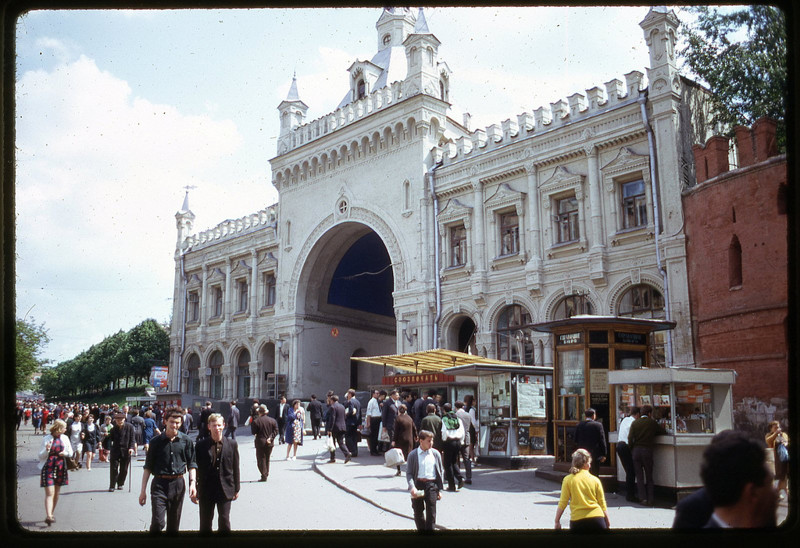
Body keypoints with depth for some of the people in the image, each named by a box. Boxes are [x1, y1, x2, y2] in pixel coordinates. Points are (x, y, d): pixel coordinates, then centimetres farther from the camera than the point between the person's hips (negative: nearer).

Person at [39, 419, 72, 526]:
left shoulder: (65, 438, 8)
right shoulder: (46, 439, -3)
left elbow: (70, 453, 15)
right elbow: (41, 456, -2)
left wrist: (65, 453, -6)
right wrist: (46, 450, -21)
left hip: (60, 468, 4)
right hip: (48, 468, -4)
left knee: (56, 493, 11)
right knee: (49, 493, -12)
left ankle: (52, 514, 23)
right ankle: (49, 516, -20)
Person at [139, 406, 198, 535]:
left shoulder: (186, 441, 3)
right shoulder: (156, 442, 0)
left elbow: (192, 464, 6)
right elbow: (148, 467, 4)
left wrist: (193, 483, -7)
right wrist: (143, 490, 2)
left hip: (178, 484, 2)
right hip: (159, 484, -2)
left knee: (174, 524, 10)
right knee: (158, 522, -11)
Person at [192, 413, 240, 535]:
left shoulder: (232, 444, 0)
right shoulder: (201, 445, -3)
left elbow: (235, 468, 4)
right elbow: (195, 468, 1)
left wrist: (236, 489, 5)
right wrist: (194, 489, -2)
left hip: (225, 489, 0)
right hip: (206, 490, 0)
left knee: (224, 520, 1)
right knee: (205, 522, 10)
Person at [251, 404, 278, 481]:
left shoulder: (256, 421, -11)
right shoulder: (272, 420, 2)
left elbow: (254, 432, -6)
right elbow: (275, 431, -2)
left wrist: (251, 424, 5)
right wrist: (270, 438, -7)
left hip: (260, 442, -4)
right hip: (270, 443, 4)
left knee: (261, 460, 3)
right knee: (267, 459, 17)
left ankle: (264, 476, -3)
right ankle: (266, 474, 21)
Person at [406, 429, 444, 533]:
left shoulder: (436, 454, 5)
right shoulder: (413, 455, 0)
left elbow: (441, 472, 10)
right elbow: (409, 473, -1)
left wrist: (440, 489, 6)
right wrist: (412, 487, -16)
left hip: (431, 484, 0)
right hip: (418, 484, 0)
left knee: (431, 512, -2)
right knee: (418, 512, 10)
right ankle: (421, 530, 27)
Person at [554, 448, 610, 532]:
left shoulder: (568, 479, 1)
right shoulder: (595, 480, 5)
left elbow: (562, 503, -1)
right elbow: (602, 504, 8)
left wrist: (557, 521, 8)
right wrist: (608, 524, 17)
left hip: (577, 520, -1)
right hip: (597, 519, 2)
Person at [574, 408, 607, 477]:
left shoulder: (579, 425, 0)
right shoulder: (598, 425, -9)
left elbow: (576, 440, 3)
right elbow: (602, 441, -7)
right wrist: (603, 454, -2)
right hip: (595, 455, -3)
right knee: (595, 474, 6)